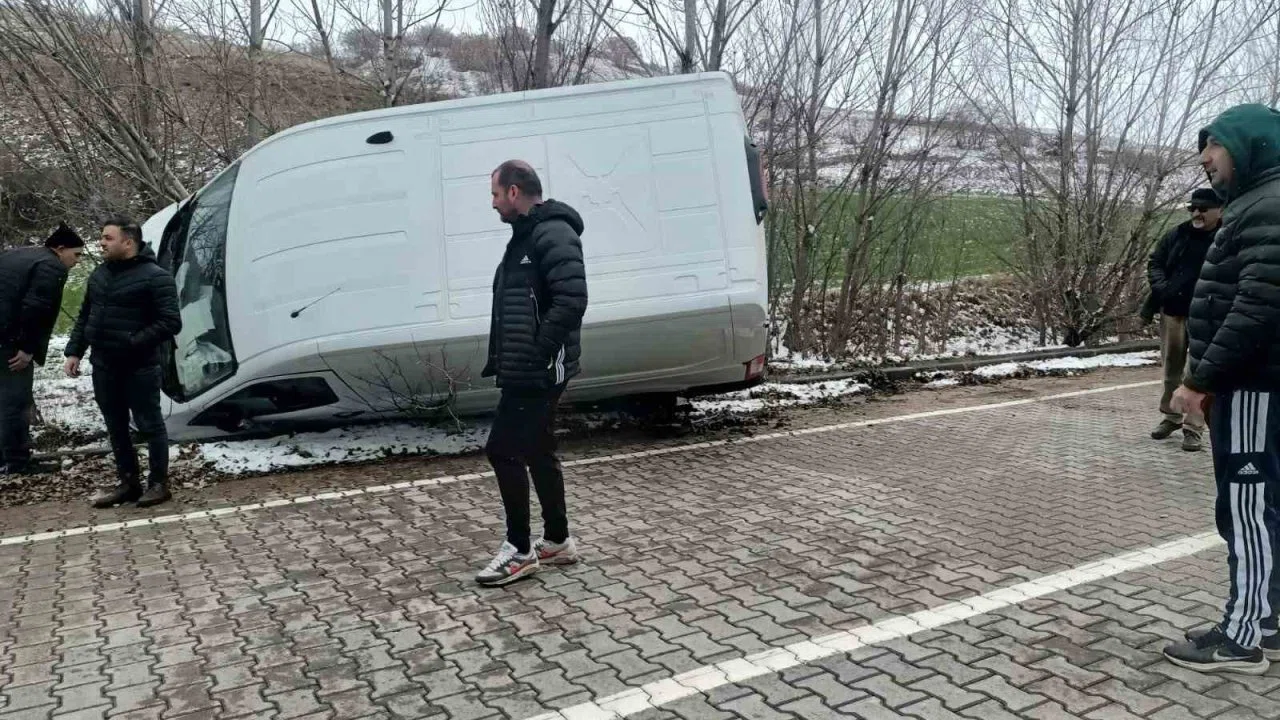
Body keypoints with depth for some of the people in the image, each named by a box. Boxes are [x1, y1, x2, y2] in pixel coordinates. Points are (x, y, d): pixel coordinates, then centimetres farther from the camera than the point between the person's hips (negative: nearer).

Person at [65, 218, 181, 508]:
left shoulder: (154, 277, -12)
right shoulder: (99, 274, 12)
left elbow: (170, 323, -16)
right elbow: (85, 316, 19)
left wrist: (133, 343, -21)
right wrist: (74, 351, 10)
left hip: (139, 366, -7)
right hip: (104, 365, 7)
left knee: (150, 424, 2)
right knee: (115, 427, 13)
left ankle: (158, 483, 12)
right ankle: (128, 483, 25)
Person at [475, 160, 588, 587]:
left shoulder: (553, 235, -15)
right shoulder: (526, 236, 18)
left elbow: (572, 300, -26)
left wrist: (537, 353, -24)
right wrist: (502, 358, 17)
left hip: (539, 372, -10)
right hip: (526, 371, 10)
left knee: (502, 450, -7)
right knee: (538, 452, 15)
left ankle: (520, 550, 5)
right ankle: (557, 542, 26)